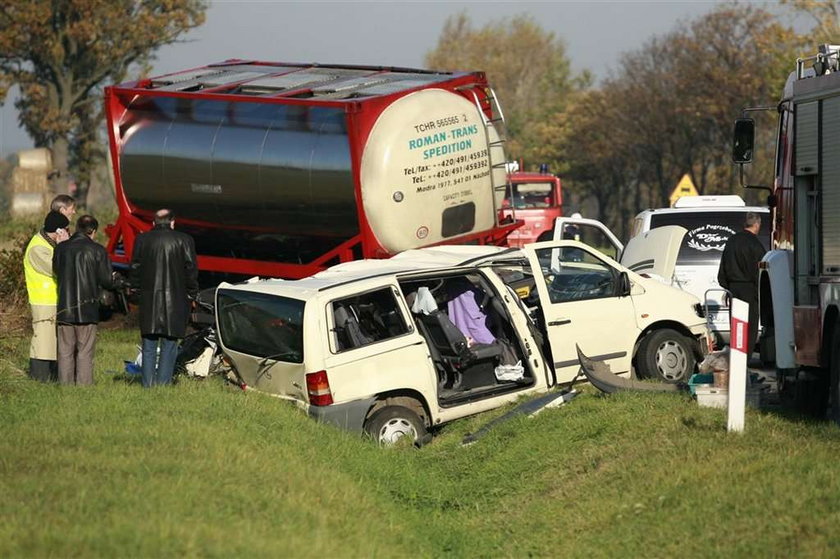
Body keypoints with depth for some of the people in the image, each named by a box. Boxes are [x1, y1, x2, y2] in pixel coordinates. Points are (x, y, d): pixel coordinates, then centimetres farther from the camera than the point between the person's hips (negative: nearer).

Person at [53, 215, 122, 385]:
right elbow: (106, 280, -6)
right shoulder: (97, 250, -7)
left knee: (65, 352, 8)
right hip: (87, 310, -3)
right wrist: (117, 284, 16)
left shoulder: (61, 248, 2)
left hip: (64, 308, 3)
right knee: (85, 352, 1)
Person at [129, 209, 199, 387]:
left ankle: (148, 385, 4)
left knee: (149, 346, 7)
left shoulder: (142, 240, 4)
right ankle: (163, 383, -2)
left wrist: (135, 289, 19)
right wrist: (192, 293, 10)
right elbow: (191, 270, -1)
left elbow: (135, 269, 7)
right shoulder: (184, 240, -1)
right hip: (175, 299, -2)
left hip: (149, 300, 2)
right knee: (169, 345, 2)